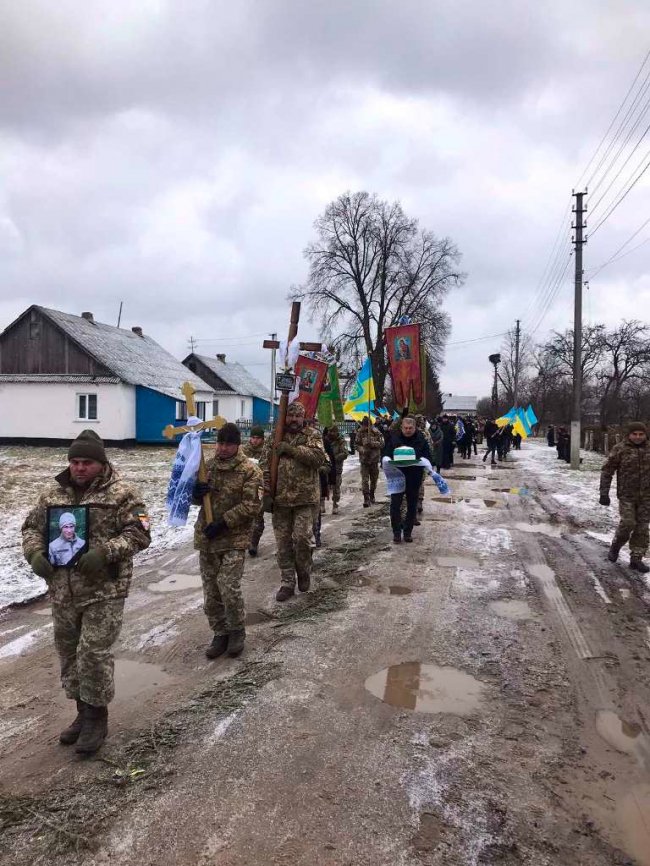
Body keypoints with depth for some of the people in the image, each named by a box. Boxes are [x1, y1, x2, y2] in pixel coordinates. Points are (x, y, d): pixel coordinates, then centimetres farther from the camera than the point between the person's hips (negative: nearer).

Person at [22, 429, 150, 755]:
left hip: (105, 591, -6)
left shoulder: (121, 494, -9)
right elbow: (32, 526, 13)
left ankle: (96, 717, 18)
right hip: (62, 591, 6)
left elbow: (139, 534, -13)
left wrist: (105, 551, -25)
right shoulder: (53, 492, 7)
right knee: (69, 653, 16)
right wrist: (35, 553, -6)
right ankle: (83, 712, 34)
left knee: (94, 654, -3)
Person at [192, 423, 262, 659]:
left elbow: (251, 506, -14)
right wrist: (195, 493, -7)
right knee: (210, 591, 10)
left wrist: (223, 522, -19)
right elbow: (197, 499, 17)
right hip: (206, 538, 5)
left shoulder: (250, 470, -8)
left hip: (234, 539, -5)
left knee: (229, 589, -11)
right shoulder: (207, 466, 8)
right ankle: (220, 633, 26)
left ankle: (237, 631, 13)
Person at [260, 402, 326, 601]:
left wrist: (291, 449, -19)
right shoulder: (275, 438, 7)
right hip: (280, 498, 3)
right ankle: (287, 583, 20)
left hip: (305, 498, -2)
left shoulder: (312, 436, 2)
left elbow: (318, 457, -16)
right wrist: (266, 493, -6)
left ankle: (304, 573, 20)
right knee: (283, 542, 7)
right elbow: (265, 467, 3)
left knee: (302, 537, -8)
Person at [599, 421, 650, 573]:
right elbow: (607, 471, -5)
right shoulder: (620, 449, -6)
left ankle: (636, 559, 14)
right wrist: (604, 493, -9)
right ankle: (616, 546, 15)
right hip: (627, 495, -4)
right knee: (628, 523, -13)